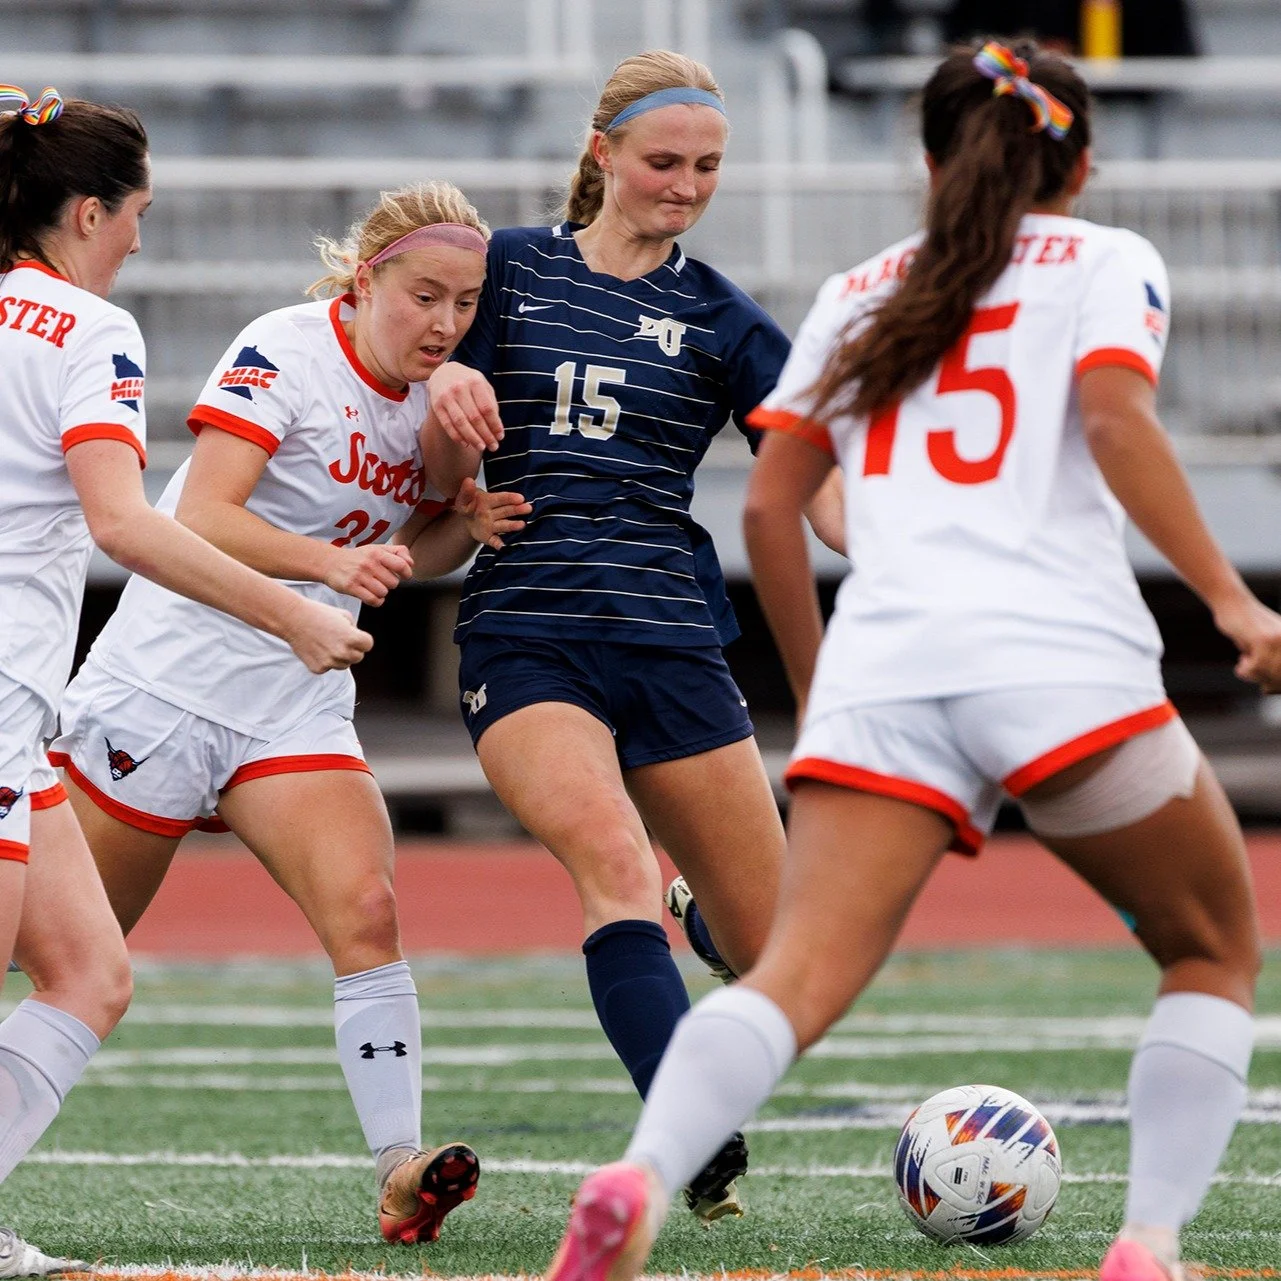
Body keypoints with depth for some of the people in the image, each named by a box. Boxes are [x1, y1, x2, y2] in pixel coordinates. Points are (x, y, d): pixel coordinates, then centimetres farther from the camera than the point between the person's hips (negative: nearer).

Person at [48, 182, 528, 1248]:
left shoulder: (432, 395, 6)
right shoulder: (285, 352, -14)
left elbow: (413, 549, 19)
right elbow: (204, 516, -23)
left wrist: (466, 528, -3)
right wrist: (329, 562, -37)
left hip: (297, 709, 5)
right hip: (167, 680, -5)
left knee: (365, 911, -17)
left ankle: (402, 1174, -23)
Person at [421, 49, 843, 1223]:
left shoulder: (721, 321, 7)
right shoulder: (509, 271, 9)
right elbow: (448, 476, 13)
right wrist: (449, 393, -10)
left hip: (673, 643, 2)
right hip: (526, 634, -1)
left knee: (766, 945, 3)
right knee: (616, 866, -28)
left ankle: (685, 914, 41)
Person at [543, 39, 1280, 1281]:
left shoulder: (858, 292, 26)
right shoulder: (1103, 259, 14)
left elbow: (766, 504, 20)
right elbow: (1115, 419, -5)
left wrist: (815, 696, 29)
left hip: (878, 671, 3)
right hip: (1063, 659, -3)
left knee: (799, 976, -12)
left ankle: (640, 1177, -40)